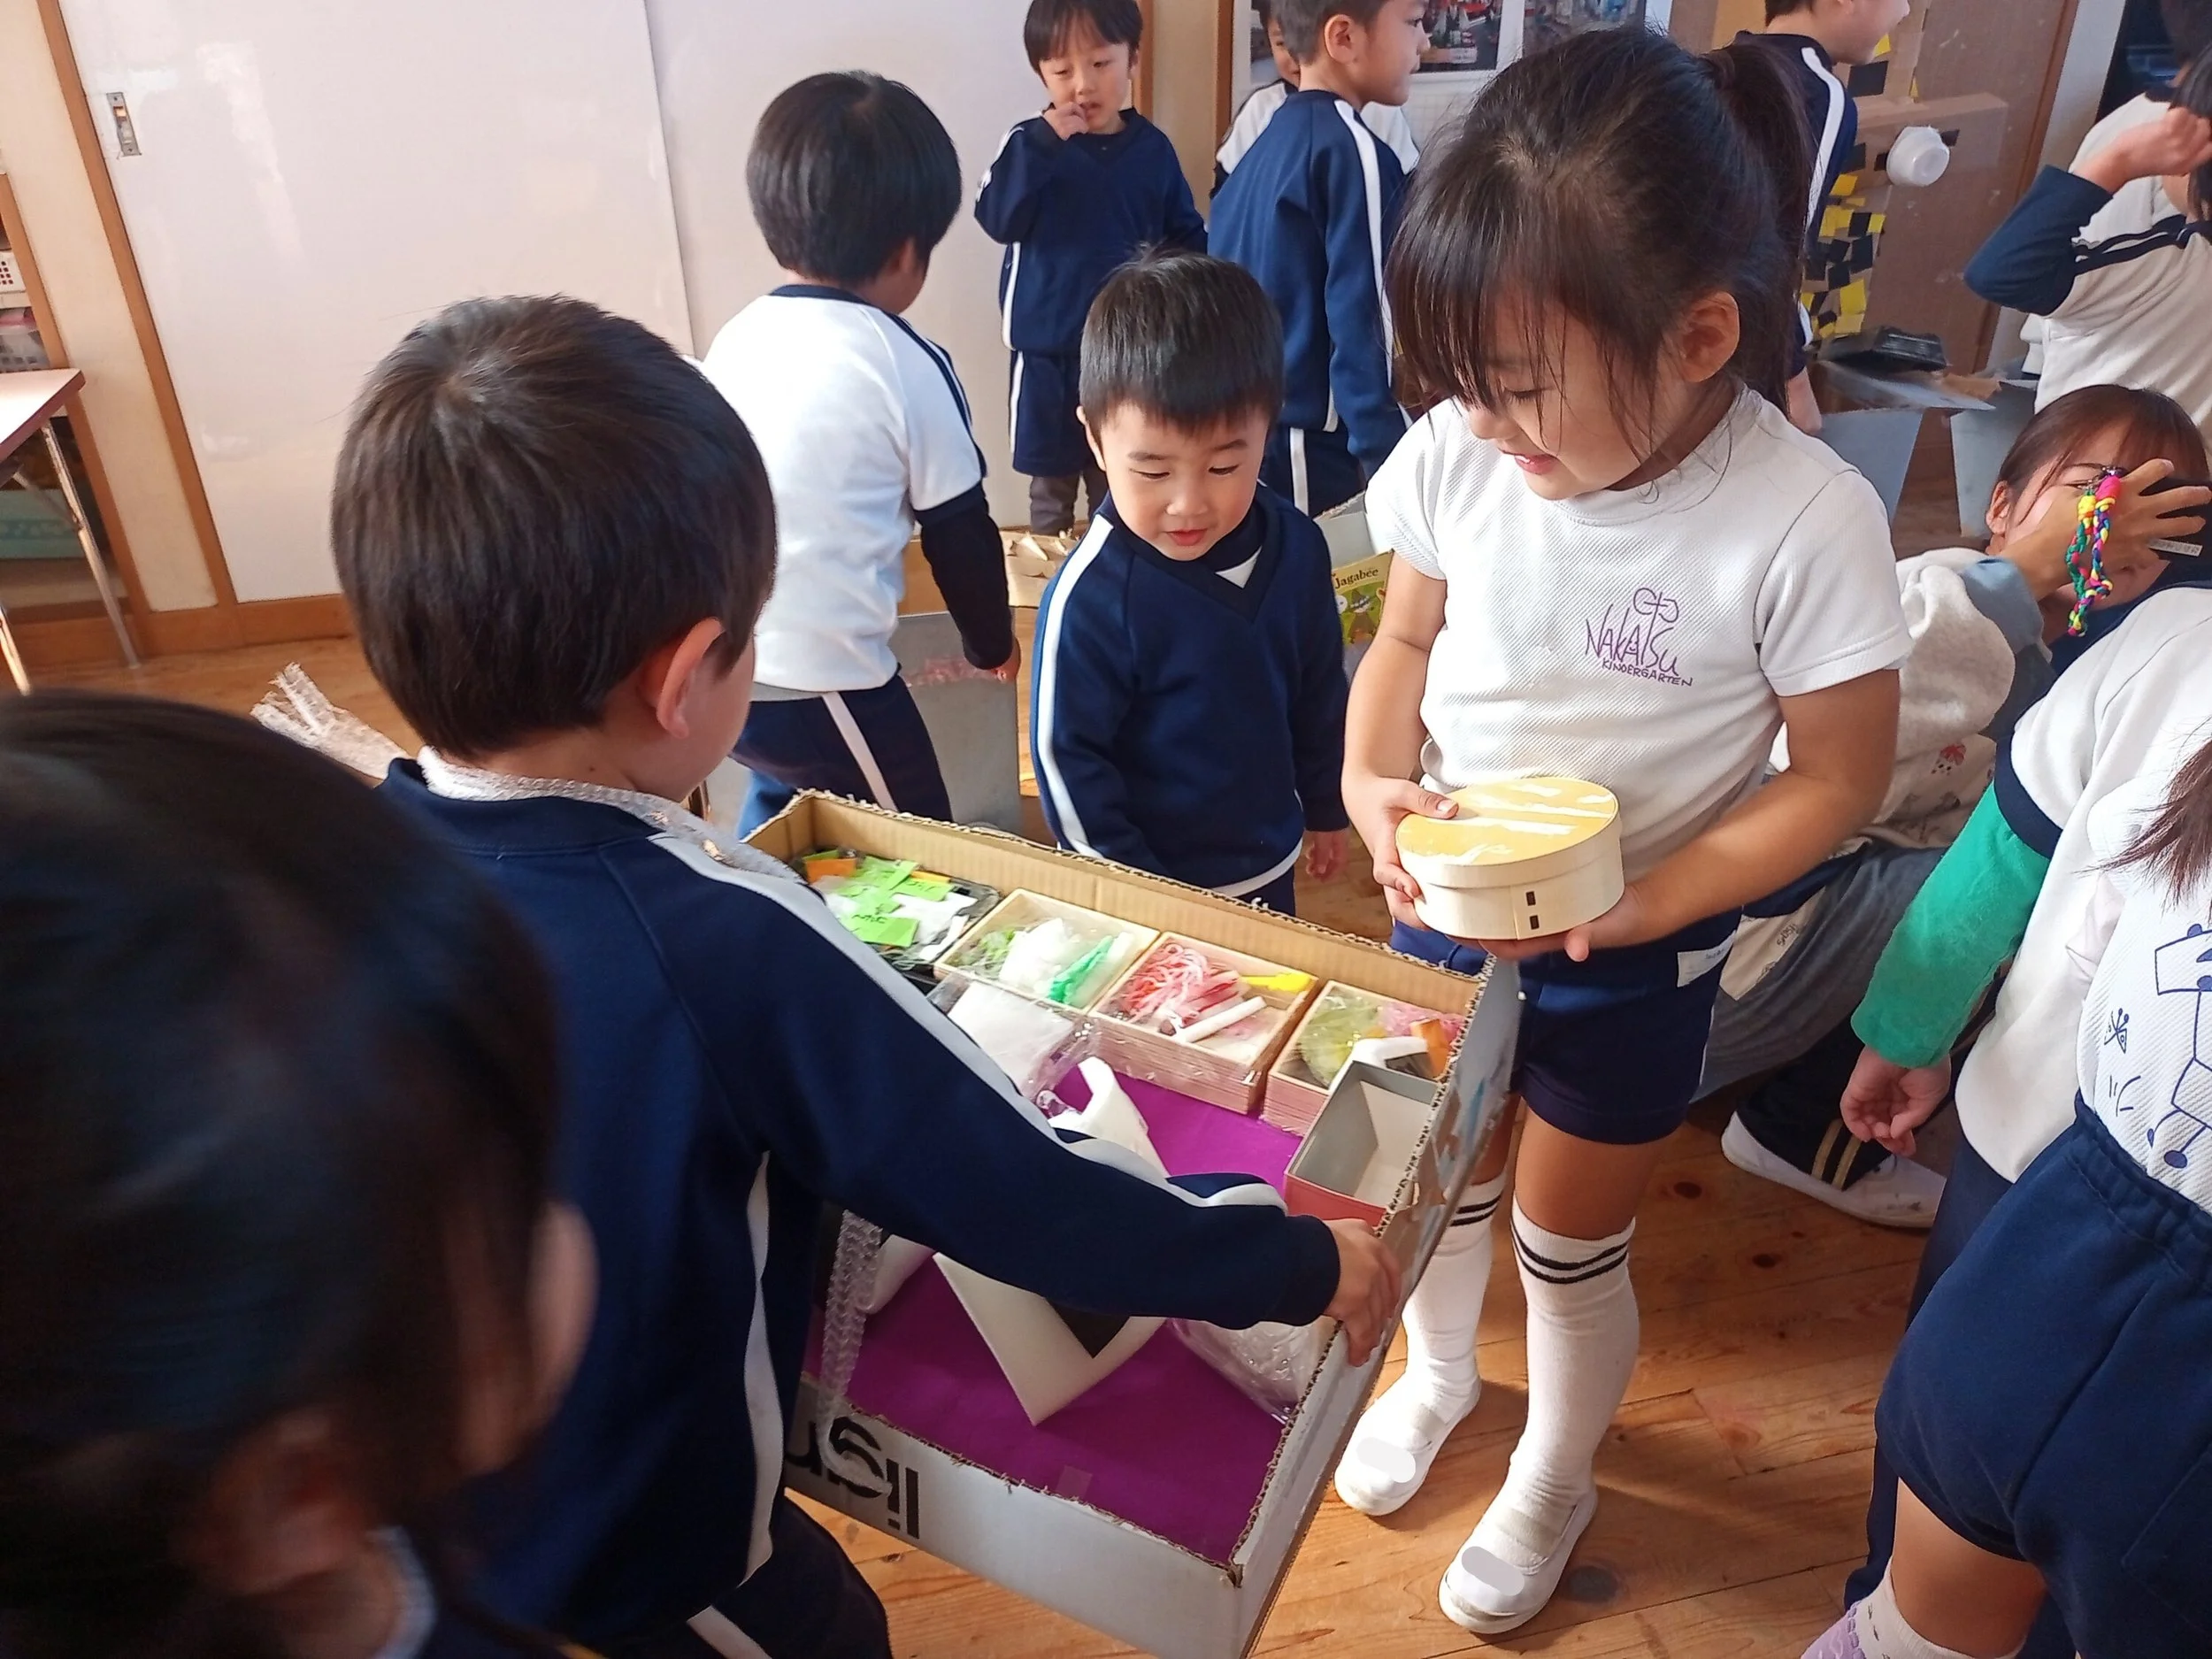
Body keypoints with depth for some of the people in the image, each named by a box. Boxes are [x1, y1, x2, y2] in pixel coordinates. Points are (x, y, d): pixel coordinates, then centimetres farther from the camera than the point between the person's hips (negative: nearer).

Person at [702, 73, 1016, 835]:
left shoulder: (736, 337, 7)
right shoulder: (905, 364, -9)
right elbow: (959, 532, -1)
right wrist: (991, 641, 18)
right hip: (821, 683, -6)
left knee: (779, 817, 31)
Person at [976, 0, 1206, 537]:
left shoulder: (1152, 148, 1)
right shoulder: (1030, 144, -6)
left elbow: (1188, 236, 8)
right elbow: (998, 220, -21)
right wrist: (1043, 144, -29)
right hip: (1049, 353, -2)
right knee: (1051, 488, 11)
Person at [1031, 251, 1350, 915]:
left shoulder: (1296, 547, -10)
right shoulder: (1090, 596, -25)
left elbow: (1320, 693, 5)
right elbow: (1065, 756, -17)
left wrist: (1325, 808, 15)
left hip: (1271, 866, 6)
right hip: (1153, 887, -5)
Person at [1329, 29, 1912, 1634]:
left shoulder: (1805, 520, -25)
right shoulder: (1457, 455, -16)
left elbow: (1839, 775, -14)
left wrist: (1644, 901, -24)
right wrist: (1373, 785, -18)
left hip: (1630, 954, -3)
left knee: (1572, 1242, 17)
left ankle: (1553, 1483, 48)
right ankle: (1438, 1372, 57)